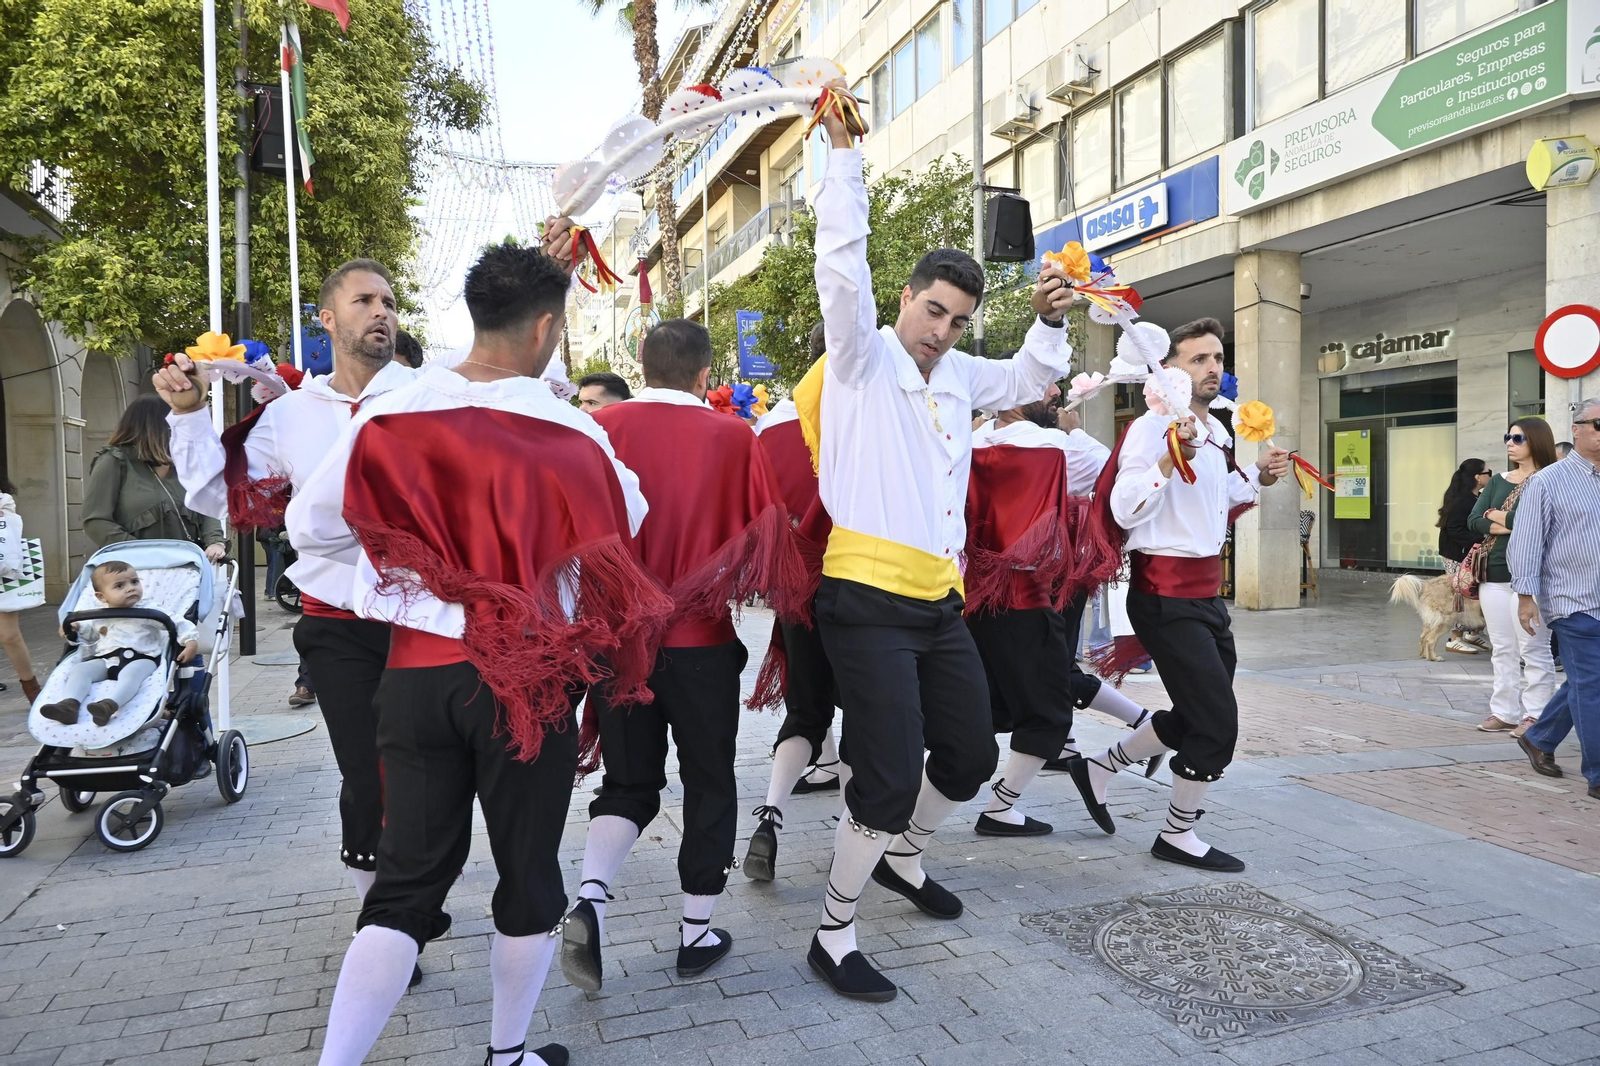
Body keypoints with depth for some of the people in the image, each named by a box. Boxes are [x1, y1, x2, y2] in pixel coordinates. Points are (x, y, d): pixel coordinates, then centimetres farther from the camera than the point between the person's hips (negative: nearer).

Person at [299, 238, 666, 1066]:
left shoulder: (388, 417, -4)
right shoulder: (571, 432, -8)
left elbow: (311, 525, 3)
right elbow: (628, 520, 10)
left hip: (416, 671, 3)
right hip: (528, 678, -2)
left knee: (406, 880, 14)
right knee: (528, 874, 16)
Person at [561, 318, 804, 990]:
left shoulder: (600, 428, -5)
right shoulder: (732, 438, -7)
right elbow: (767, 536, -2)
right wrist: (753, 593, 17)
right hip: (704, 641, -2)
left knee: (628, 782, 18)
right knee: (709, 784, 15)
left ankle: (589, 900, -2)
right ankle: (697, 934, 23)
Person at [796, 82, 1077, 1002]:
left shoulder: (957, 376, 16)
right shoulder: (863, 357, -3)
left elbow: (1028, 379, 30)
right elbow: (844, 264, -15)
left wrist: (1051, 323, 11)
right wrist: (844, 151, -17)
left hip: (941, 605, 8)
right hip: (869, 601, -8)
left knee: (973, 757, 18)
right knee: (890, 778, -8)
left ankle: (902, 857, 45)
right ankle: (834, 937, 13)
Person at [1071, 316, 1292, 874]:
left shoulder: (1217, 431, 13)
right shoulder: (1152, 428, -15)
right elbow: (1125, 510, -24)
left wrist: (1257, 475, 14)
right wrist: (1171, 459, -32)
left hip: (1206, 593, 9)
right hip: (1167, 595, -9)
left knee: (1197, 716, 17)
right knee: (1217, 721, -4)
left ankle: (1098, 767, 33)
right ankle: (1178, 836, 17)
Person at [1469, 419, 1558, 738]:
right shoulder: (1498, 481, 14)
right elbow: (1474, 521, 4)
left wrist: (1499, 517, -5)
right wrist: (1514, 524, -10)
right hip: (1494, 574, 6)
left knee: (1533, 650, -1)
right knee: (1502, 649, 11)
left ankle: (1535, 715, 5)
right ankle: (1504, 712, 17)